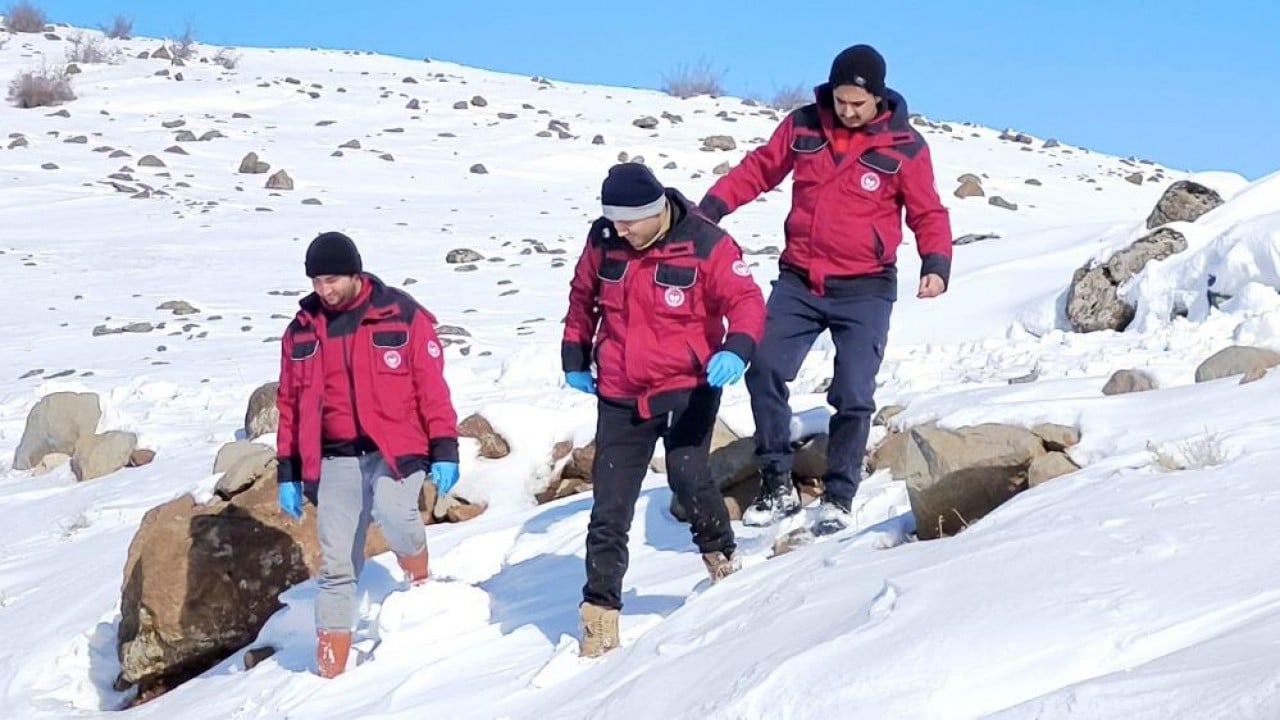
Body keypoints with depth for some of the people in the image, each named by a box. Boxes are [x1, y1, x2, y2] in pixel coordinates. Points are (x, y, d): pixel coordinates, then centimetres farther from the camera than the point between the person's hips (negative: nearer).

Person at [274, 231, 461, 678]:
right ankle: (330, 670, 7)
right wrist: (288, 471, 12)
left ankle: (420, 582, 0)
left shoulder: (402, 316, -2)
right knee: (337, 565, -1)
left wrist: (444, 450, -7)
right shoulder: (302, 330, 8)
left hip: (397, 447, -3)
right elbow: (290, 402, 14)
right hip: (335, 458, 3)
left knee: (392, 510, -32)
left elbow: (432, 385, -2)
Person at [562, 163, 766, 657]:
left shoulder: (705, 245, -13)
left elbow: (746, 301, -16)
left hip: (688, 388, -4)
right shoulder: (603, 241, -1)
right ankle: (600, 612, 12)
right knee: (609, 509, 2)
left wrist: (736, 349, -34)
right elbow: (582, 297, 16)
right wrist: (574, 358, 19)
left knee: (688, 476, -23)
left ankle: (721, 556, 6)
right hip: (620, 397, 4)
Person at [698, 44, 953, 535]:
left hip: (864, 290, -3)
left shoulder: (904, 147, -5)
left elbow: (928, 214, 0)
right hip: (798, 281, 3)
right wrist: (711, 207, -2)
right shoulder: (802, 126, 1)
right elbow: (759, 169, 10)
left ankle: (838, 498, 11)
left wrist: (937, 264, -18)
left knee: (853, 396, -5)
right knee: (764, 372, -6)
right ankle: (778, 486, 6)